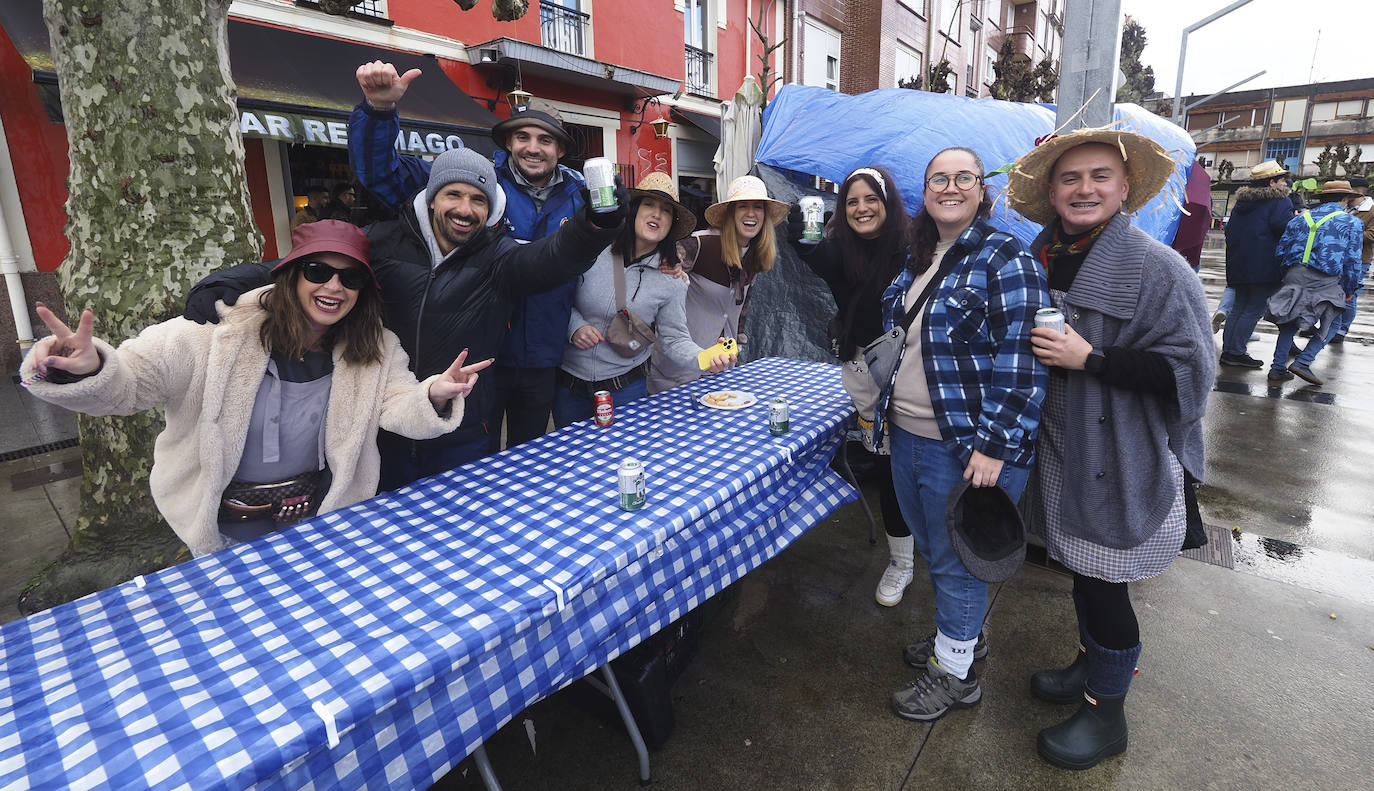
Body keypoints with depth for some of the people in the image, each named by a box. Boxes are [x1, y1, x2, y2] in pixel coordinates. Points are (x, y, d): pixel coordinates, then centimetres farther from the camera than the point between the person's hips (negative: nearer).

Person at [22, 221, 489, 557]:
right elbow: (128, 382, -16)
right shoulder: (220, 334, -18)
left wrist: (435, 397, -35)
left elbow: (398, 407, -14)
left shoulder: (375, 350, -7)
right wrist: (89, 369, -38)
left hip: (322, 518, 2)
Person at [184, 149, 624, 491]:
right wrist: (225, 285, -17)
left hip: (461, 442, -1)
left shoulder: (497, 258, -7)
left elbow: (554, 258, -24)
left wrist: (599, 222, -44)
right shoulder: (386, 242, -2)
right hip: (386, 435, 2)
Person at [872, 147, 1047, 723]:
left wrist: (994, 445, -22)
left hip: (965, 448, -8)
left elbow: (1020, 361, -19)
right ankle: (962, 632, 46)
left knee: (955, 561, 8)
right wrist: (886, 406, 19)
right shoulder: (917, 261, 11)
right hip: (907, 438, 8)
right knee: (932, 548, 22)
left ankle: (954, 672, 29)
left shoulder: (1005, 259, -13)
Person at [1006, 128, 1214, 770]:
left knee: (1104, 586, 6)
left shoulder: (1155, 267, -14)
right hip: (1062, 450, 6)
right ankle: (1090, 665, 43)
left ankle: (1106, 713, 27)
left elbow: (1188, 367, -17)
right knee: (1081, 569, 21)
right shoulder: (1040, 260, 5)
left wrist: (1089, 359, -23)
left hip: (1121, 462, -6)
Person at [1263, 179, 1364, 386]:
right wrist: (1349, 290, 12)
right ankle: (1303, 362, -5)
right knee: (1330, 324, 11)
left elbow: (1281, 250, 11)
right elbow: (1352, 262, 1)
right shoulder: (1352, 223, 3)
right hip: (1326, 282, -4)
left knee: (1290, 322, 14)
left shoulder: (1300, 218, 14)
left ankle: (1278, 368, 8)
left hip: (1294, 277, 4)